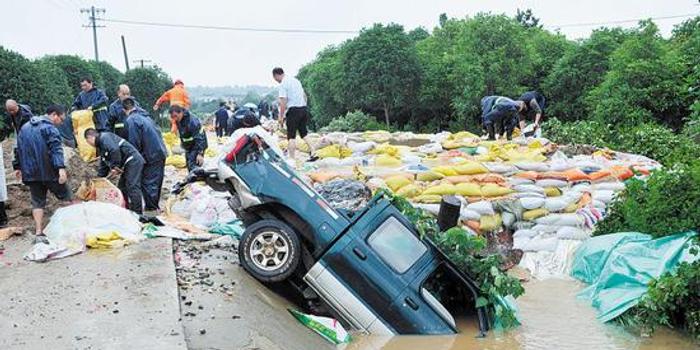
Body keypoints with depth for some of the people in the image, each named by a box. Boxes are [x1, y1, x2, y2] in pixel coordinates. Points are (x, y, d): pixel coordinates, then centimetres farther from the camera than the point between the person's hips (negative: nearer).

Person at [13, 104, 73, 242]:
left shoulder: (25, 127, 16)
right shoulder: (50, 128, -10)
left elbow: (19, 149, 22)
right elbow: (56, 149, -23)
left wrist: (17, 167, 29)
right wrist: (61, 168, -32)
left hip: (30, 173, 6)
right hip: (49, 171, -6)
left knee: (37, 202, 9)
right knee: (66, 197, 7)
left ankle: (39, 233, 2)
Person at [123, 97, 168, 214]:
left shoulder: (131, 120, -13)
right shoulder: (145, 116, 13)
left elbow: (134, 143, -16)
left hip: (151, 156, -8)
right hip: (161, 153, 8)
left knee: (148, 183, 1)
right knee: (157, 182, 17)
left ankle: (151, 209, 5)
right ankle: (155, 207, 28)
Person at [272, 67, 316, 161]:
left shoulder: (283, 84, -9)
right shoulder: (296, 80, 15)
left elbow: (283, 102, -15)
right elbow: (304, 95, 19)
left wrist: (281, 117, -10)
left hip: (293, 110, -7)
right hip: (303, 109, 7)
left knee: (291, 136, -2)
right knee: (303, 133, 16)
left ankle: (292, 159, -4)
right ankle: (313, 153, 9)